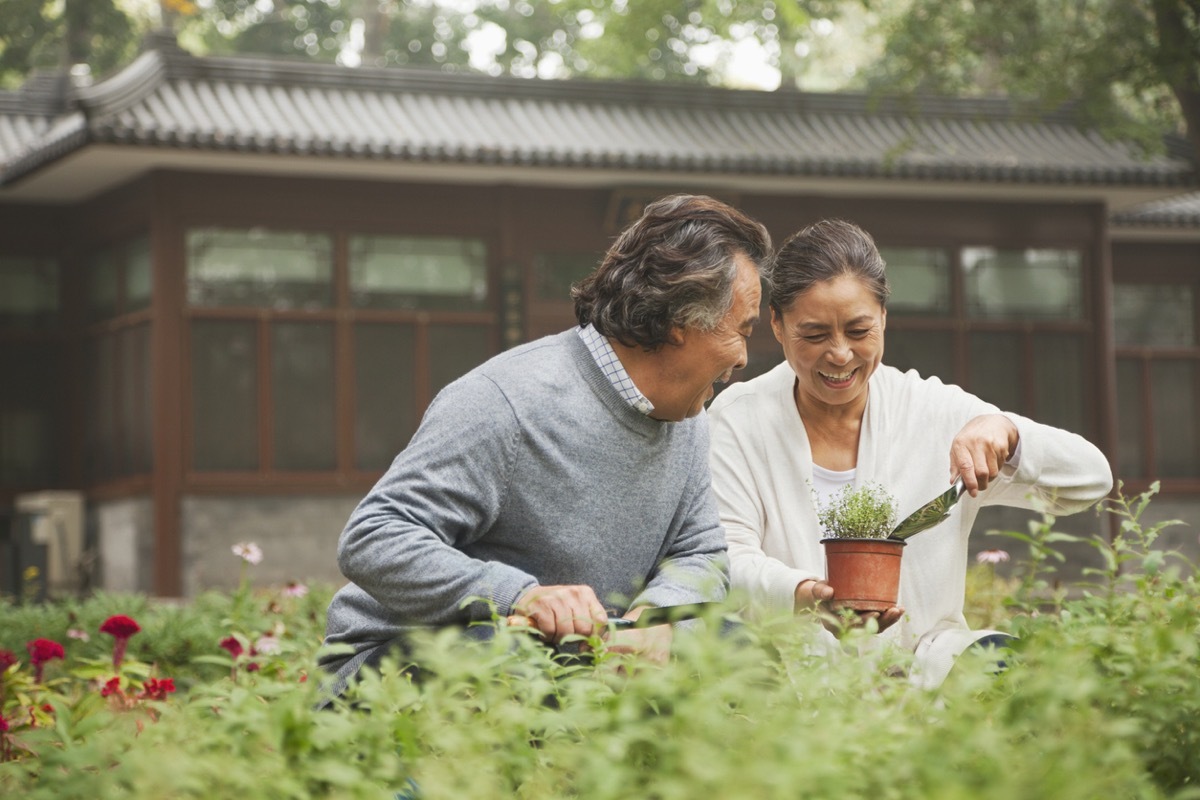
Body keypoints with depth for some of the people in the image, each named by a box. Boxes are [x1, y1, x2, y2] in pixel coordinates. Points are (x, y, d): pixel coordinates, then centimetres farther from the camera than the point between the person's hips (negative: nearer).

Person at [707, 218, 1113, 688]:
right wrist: (804, 595, -31)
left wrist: (1004, 432, -18)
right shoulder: (737, 420, 2)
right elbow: (727, 561, -8)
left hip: (925, 667, -1)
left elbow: (1090, 480, 3)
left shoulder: (937, 413, 5)